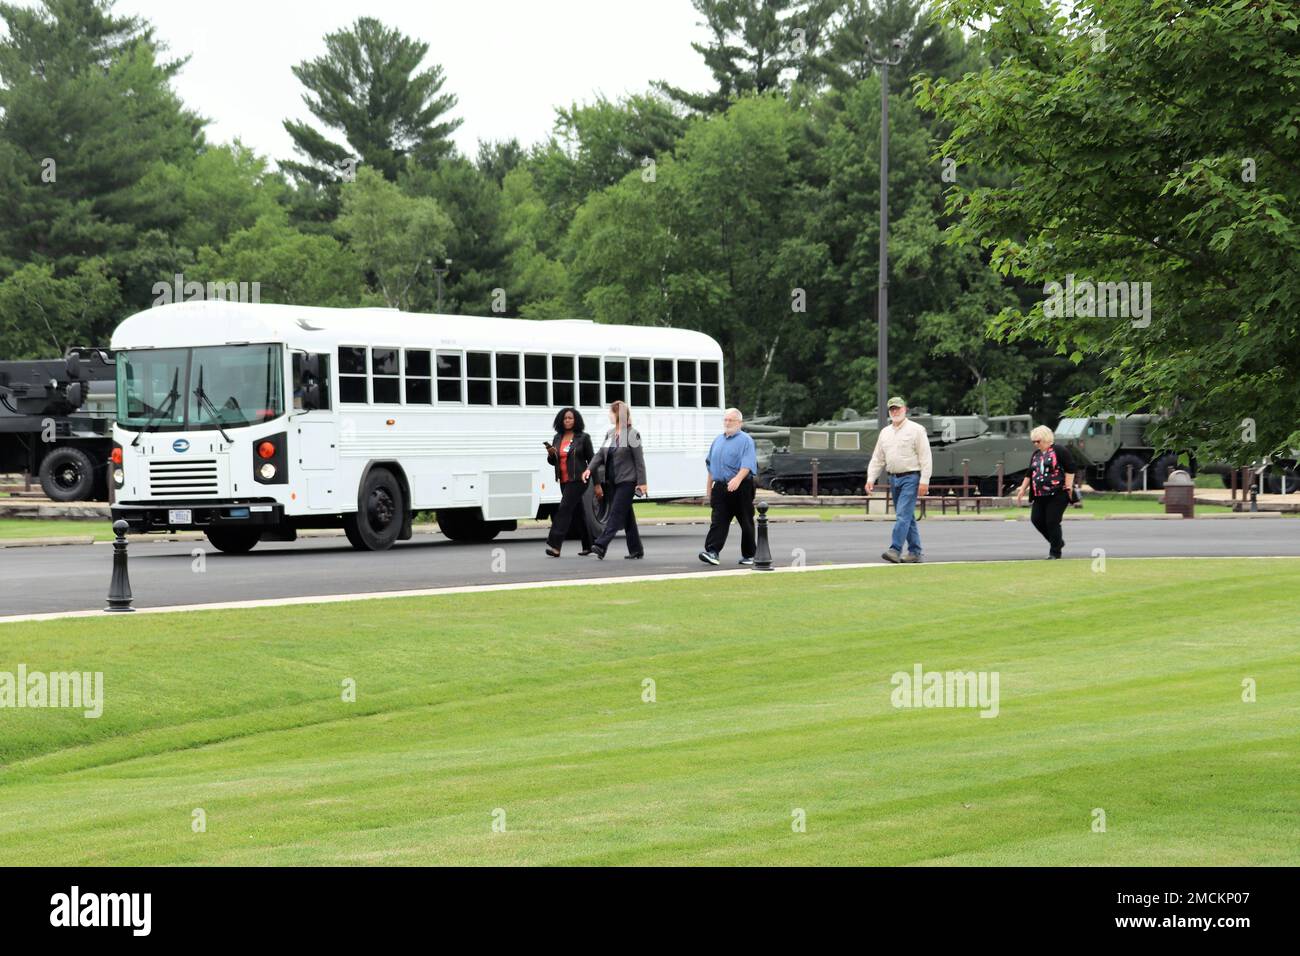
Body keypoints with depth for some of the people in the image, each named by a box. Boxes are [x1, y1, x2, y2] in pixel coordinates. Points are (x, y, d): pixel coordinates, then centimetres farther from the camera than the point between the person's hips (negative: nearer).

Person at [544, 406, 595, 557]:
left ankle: (554, 544, -22)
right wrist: (551, 454, -7)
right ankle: (588, 546, 21)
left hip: (578, 480, -6)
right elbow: (553, 461, 17)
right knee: (579, 512, 12)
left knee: (565, 508, -16)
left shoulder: (583, 437, -3)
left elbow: (591, 460, -1)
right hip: (564, 481, 6)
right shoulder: (558, 438, 12)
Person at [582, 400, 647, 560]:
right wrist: (590, 469, -7)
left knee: (616, 513, -12)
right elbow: (601, 454, 10)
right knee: (626, 516, 11)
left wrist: (642, 482, -13)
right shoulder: (610, 433, 11)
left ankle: (601, 545, -21)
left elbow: (639, 460, -10)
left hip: (627, 481, -8)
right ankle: (636, 550, 16)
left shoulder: (632, 434, -9)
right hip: (614, 481, 8)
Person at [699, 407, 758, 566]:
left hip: (740, 488, -5)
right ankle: (712, 552, -15)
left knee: (746, 522, 3)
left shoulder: (745, 441, -4)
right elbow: (710, 465, 23)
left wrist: (738, 479, -34)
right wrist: (708, 487, 20)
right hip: (720, 487, 5)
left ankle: (748, 555, 13)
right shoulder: (718, 441, 17)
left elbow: (747, 464, -18)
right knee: (718, 521, -6)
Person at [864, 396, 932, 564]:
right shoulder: (885, 432, 14)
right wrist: (871, 478, 3)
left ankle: (895, 550, -22)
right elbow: (877, 459, 15)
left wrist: (924, 481, -16)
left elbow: (925, 457, -9)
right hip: (894, 479, 7)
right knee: (907, 517, 10)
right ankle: (915, 553, 14)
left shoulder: (916, 430, -5)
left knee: (903, 515, -15)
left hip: (910, 478, -7)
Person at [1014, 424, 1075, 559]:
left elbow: (1070, 469, -9)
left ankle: (1055, 552, 4)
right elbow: (1030, 474, 23)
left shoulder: (1059, 451, -6)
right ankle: (1058, 542, 20)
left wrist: (1068, 487, -15)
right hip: (1040, 496, 8)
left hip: (1058, 494, -8)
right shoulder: (1035, 455, 16)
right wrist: (1022, 488, 16)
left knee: (1052, 522, -9)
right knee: (1036, 519, 1)